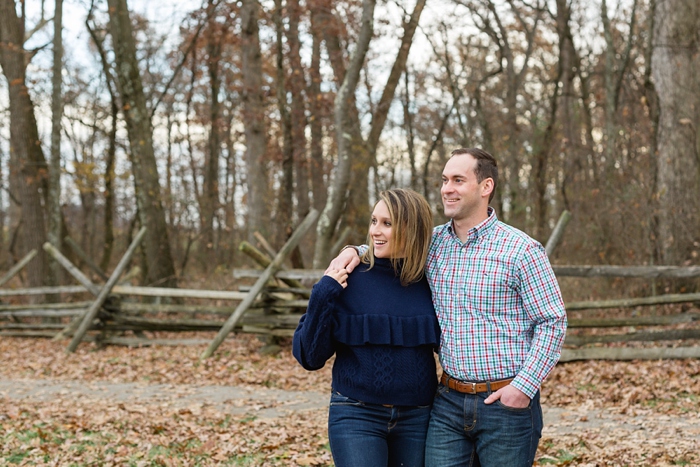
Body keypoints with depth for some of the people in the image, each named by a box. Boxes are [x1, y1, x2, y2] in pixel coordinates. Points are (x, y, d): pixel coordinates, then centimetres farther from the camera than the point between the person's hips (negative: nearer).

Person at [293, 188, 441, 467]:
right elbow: (310, 356, -6)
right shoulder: (347, 280, -7)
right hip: (357, 416, -2)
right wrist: (321, 296, -18)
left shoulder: (430, 283, -2)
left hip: (417, 419, 2)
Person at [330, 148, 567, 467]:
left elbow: (552, 321, -7)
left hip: (506, 401, -4)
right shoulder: (433, 243, 7)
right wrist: (356, 250, 3)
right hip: (449, 401, 4)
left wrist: (525, 385, -14)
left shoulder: (521, 250, -8)